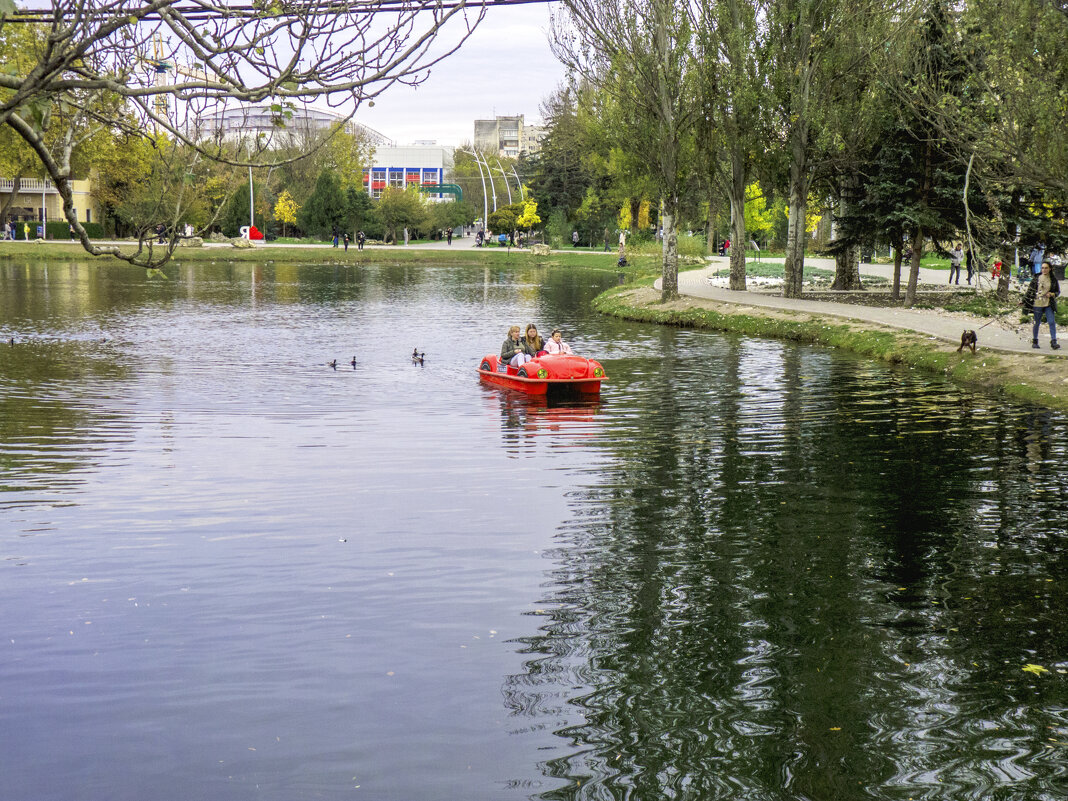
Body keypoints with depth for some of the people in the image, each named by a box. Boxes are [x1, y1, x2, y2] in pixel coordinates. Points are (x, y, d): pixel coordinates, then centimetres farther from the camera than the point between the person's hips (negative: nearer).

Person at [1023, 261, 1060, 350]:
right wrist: (1025, 302, 3)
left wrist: (1052, 294, -7)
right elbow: (1030, 290, 6)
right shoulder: (1036, 278, 2)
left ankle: (1053, 342, -8)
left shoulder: (1053, 279, 6)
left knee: (1052, 322, -9)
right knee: (1037, 323, 5)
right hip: (1037, 304, -1)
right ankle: (1034, 341, 19)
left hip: (1049, 305, 1)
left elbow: (1058, 291, 14)